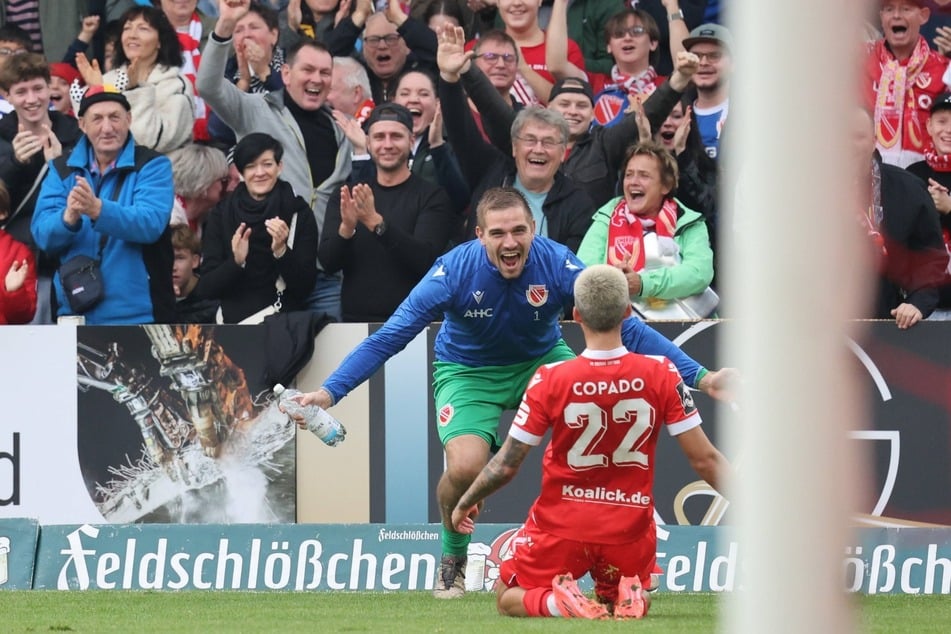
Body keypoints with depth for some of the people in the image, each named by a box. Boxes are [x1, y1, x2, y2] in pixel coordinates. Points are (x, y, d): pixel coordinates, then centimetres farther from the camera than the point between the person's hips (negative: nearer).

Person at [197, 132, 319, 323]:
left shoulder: (299, 213, 2)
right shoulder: (221, 215, 6)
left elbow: (305, 288, -2)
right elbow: (205, 289, 2)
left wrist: (281, 251, -17)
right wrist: (236, 262, -15)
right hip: (232, 322, 1)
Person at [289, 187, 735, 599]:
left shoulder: (558, 265, -25)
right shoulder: (455, 271, -28)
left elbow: (625, 326, -19)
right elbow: (388, 338, -23)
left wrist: (699, 377, -24)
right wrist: (329, 392, -31)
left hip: (542, 359, 2)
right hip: (470, 373, -2)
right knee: (465, 468, -27)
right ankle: (453, 557, 7)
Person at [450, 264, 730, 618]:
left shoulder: (550, 380, -15)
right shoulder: (660, 376, -12)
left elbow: (506, 465, -7)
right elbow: (704, 460, -8)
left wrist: (465, 504, 12)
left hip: (562, 525, -2)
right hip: (629, 530, 2)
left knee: (508, 599, 20)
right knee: (621, 601, 30)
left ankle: (555, 600, -15)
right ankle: (630, 597, -7)